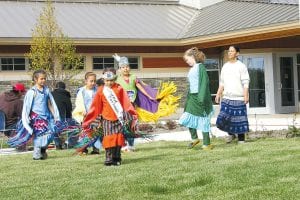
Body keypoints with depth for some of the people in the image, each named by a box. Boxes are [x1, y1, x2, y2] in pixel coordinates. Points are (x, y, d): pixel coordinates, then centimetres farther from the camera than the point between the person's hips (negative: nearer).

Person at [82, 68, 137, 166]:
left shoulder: (119, 89, 1)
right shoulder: (101, 91, 2)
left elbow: (126, 103, -2)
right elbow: (95, 107, 6)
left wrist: (131, 114, -11)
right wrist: (89, 120, 6)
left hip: (118, 119, 0)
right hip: (106, 119, 0)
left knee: (118, 138, 1)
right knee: (108, 139, -5)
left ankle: (117, 158, 11)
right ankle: (109, 159, 0)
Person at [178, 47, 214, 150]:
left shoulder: (200, 67, -9)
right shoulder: (192, 69, 15)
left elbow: (204, 83, -16)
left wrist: (201, 98, -21)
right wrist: (188, 97, 17)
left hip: (199, 97, -8)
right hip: (192, 97, 8)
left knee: (202, 121, -2)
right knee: (188, 118, 6)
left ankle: (206, 144, 7)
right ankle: (194, 138, 24)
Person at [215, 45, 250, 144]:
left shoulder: (241, 66, -1)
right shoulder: (225, 66, 13)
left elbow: (245, 83, -6)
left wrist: (246, 95, -15)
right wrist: (218, 94, 8)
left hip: (238, 98, -4)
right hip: (226, 97, 4)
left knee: (239, 118, 0)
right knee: (223, 118, -4)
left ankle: (241, 139, 11)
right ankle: (231, 134, 19)